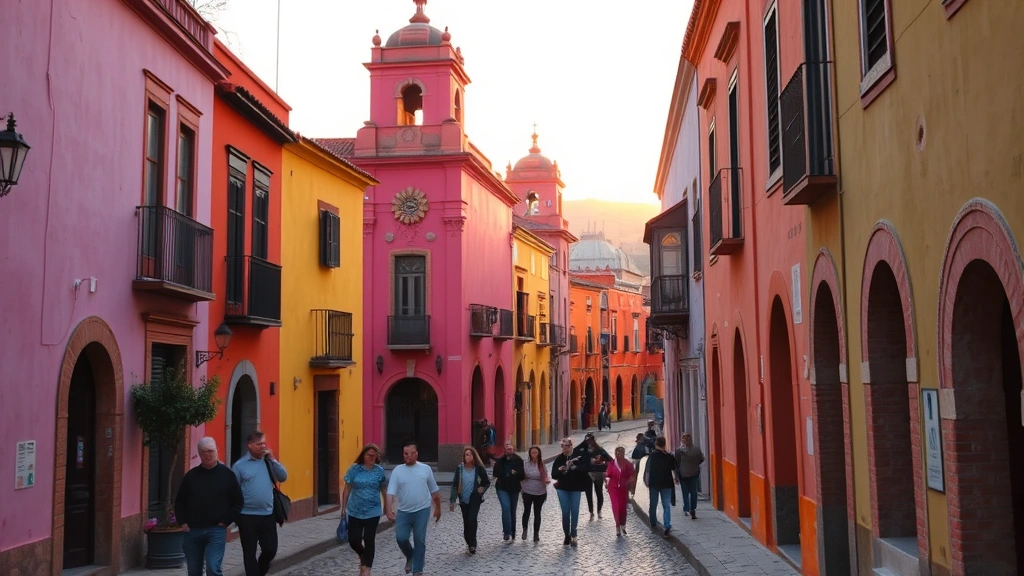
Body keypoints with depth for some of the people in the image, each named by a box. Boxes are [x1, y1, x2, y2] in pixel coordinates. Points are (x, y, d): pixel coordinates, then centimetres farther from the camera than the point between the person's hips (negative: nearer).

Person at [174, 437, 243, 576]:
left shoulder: (227, 474, 0)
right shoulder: (191, 475, 6)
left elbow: (238, 502, 2)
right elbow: (180, 502, 13)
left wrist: (226, 522, -5)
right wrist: (182, 523, 1)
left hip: (216, 530, -3)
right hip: (192, 530, 3)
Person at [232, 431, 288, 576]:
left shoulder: (268, 461, 7)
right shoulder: (240, 465, -5)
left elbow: (283, 477, 1)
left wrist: (272, 460, -8)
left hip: (268, 515, 4)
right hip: (247, 516, -4)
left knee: (270, 549, 9)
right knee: (250, 552, 5)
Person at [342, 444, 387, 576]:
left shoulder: (380, 471, -1)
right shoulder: (354, 469, -4)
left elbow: (384, 490, 9)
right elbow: (347, 489, 2)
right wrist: (343, 507, 2)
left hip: (373, 512, -1)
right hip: (355, 511, 1)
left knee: (369, 540, 0)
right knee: (353, 540, 3)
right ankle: (363, 557, 35)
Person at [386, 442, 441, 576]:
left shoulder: (426, 469, 0)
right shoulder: (397, 470, -2)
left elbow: (434, 491, 10)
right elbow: (391, 492, -9)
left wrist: (438, 508, 15)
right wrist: (389, 510, -22)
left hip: (422, 510, -1)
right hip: (403, 511, 1)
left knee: (420, 541, 1)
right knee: (401, 538, -5)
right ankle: (410, 557, 26)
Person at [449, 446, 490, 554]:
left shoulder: (479, 468, -7)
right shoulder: (459, 468, -4)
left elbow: (487, 482, 7)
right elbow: (455, 485, -2)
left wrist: (482, 489, -12)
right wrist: (452, 501, -6)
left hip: (475, 499, -2)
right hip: (463, 499, 2)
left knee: (472, 519, -17)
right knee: (466, 522, 9)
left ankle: (472, 544, -9)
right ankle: (470, 543, 25)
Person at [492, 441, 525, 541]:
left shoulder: (518, 460, -6)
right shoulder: (500, 461, -3)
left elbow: (522, 475, -9)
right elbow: (496, 474, 7)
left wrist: (516, 473, -27)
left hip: (514, 488, 1)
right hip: (502, 488, -1)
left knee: (512, 510, 12)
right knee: (506, 508, -19)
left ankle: (512, 532, 26)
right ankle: (507, 532, -17)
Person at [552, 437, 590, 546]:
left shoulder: (580, 456, -7)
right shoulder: (559, 459, 1)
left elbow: (586, 468, -16)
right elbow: (554, 475, 0)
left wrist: (574, 467, -28)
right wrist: (560, 470, -19)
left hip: (576, 488, -2)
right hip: (562, 488, 2)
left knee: (575, 511, -1)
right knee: (565, 512, 5)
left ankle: (573, 533, 15)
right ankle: (567, 536, 13)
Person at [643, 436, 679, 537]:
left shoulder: (652, 455, -7)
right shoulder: (670, 456, -1)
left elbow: (648, 470, -9)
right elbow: (674, 470, 7)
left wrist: (646, 480, -1)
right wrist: (676, 479, 23)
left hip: (654, 483, -1)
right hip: (667, 483, 1)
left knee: (653, 505, 15)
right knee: (666, 506, -1)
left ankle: (653, 524, 24)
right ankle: (667, 527, -15)